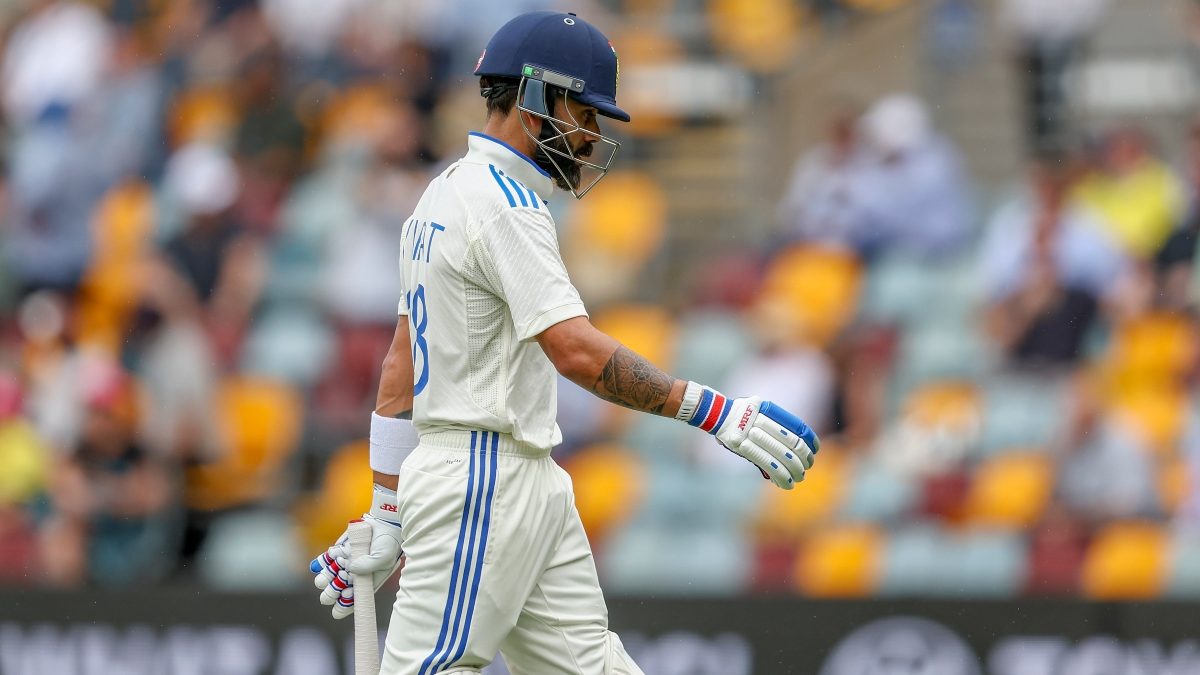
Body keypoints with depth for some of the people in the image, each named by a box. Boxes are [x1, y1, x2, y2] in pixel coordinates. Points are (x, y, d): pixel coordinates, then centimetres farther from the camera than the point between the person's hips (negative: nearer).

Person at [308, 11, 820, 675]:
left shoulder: (444, 193, 18)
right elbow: (575, 350, -25)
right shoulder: (504, 205, -14)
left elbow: (401, 369, 18)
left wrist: (387, 519, 18)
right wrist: (718, 413, -26)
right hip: (481, 481, -10)